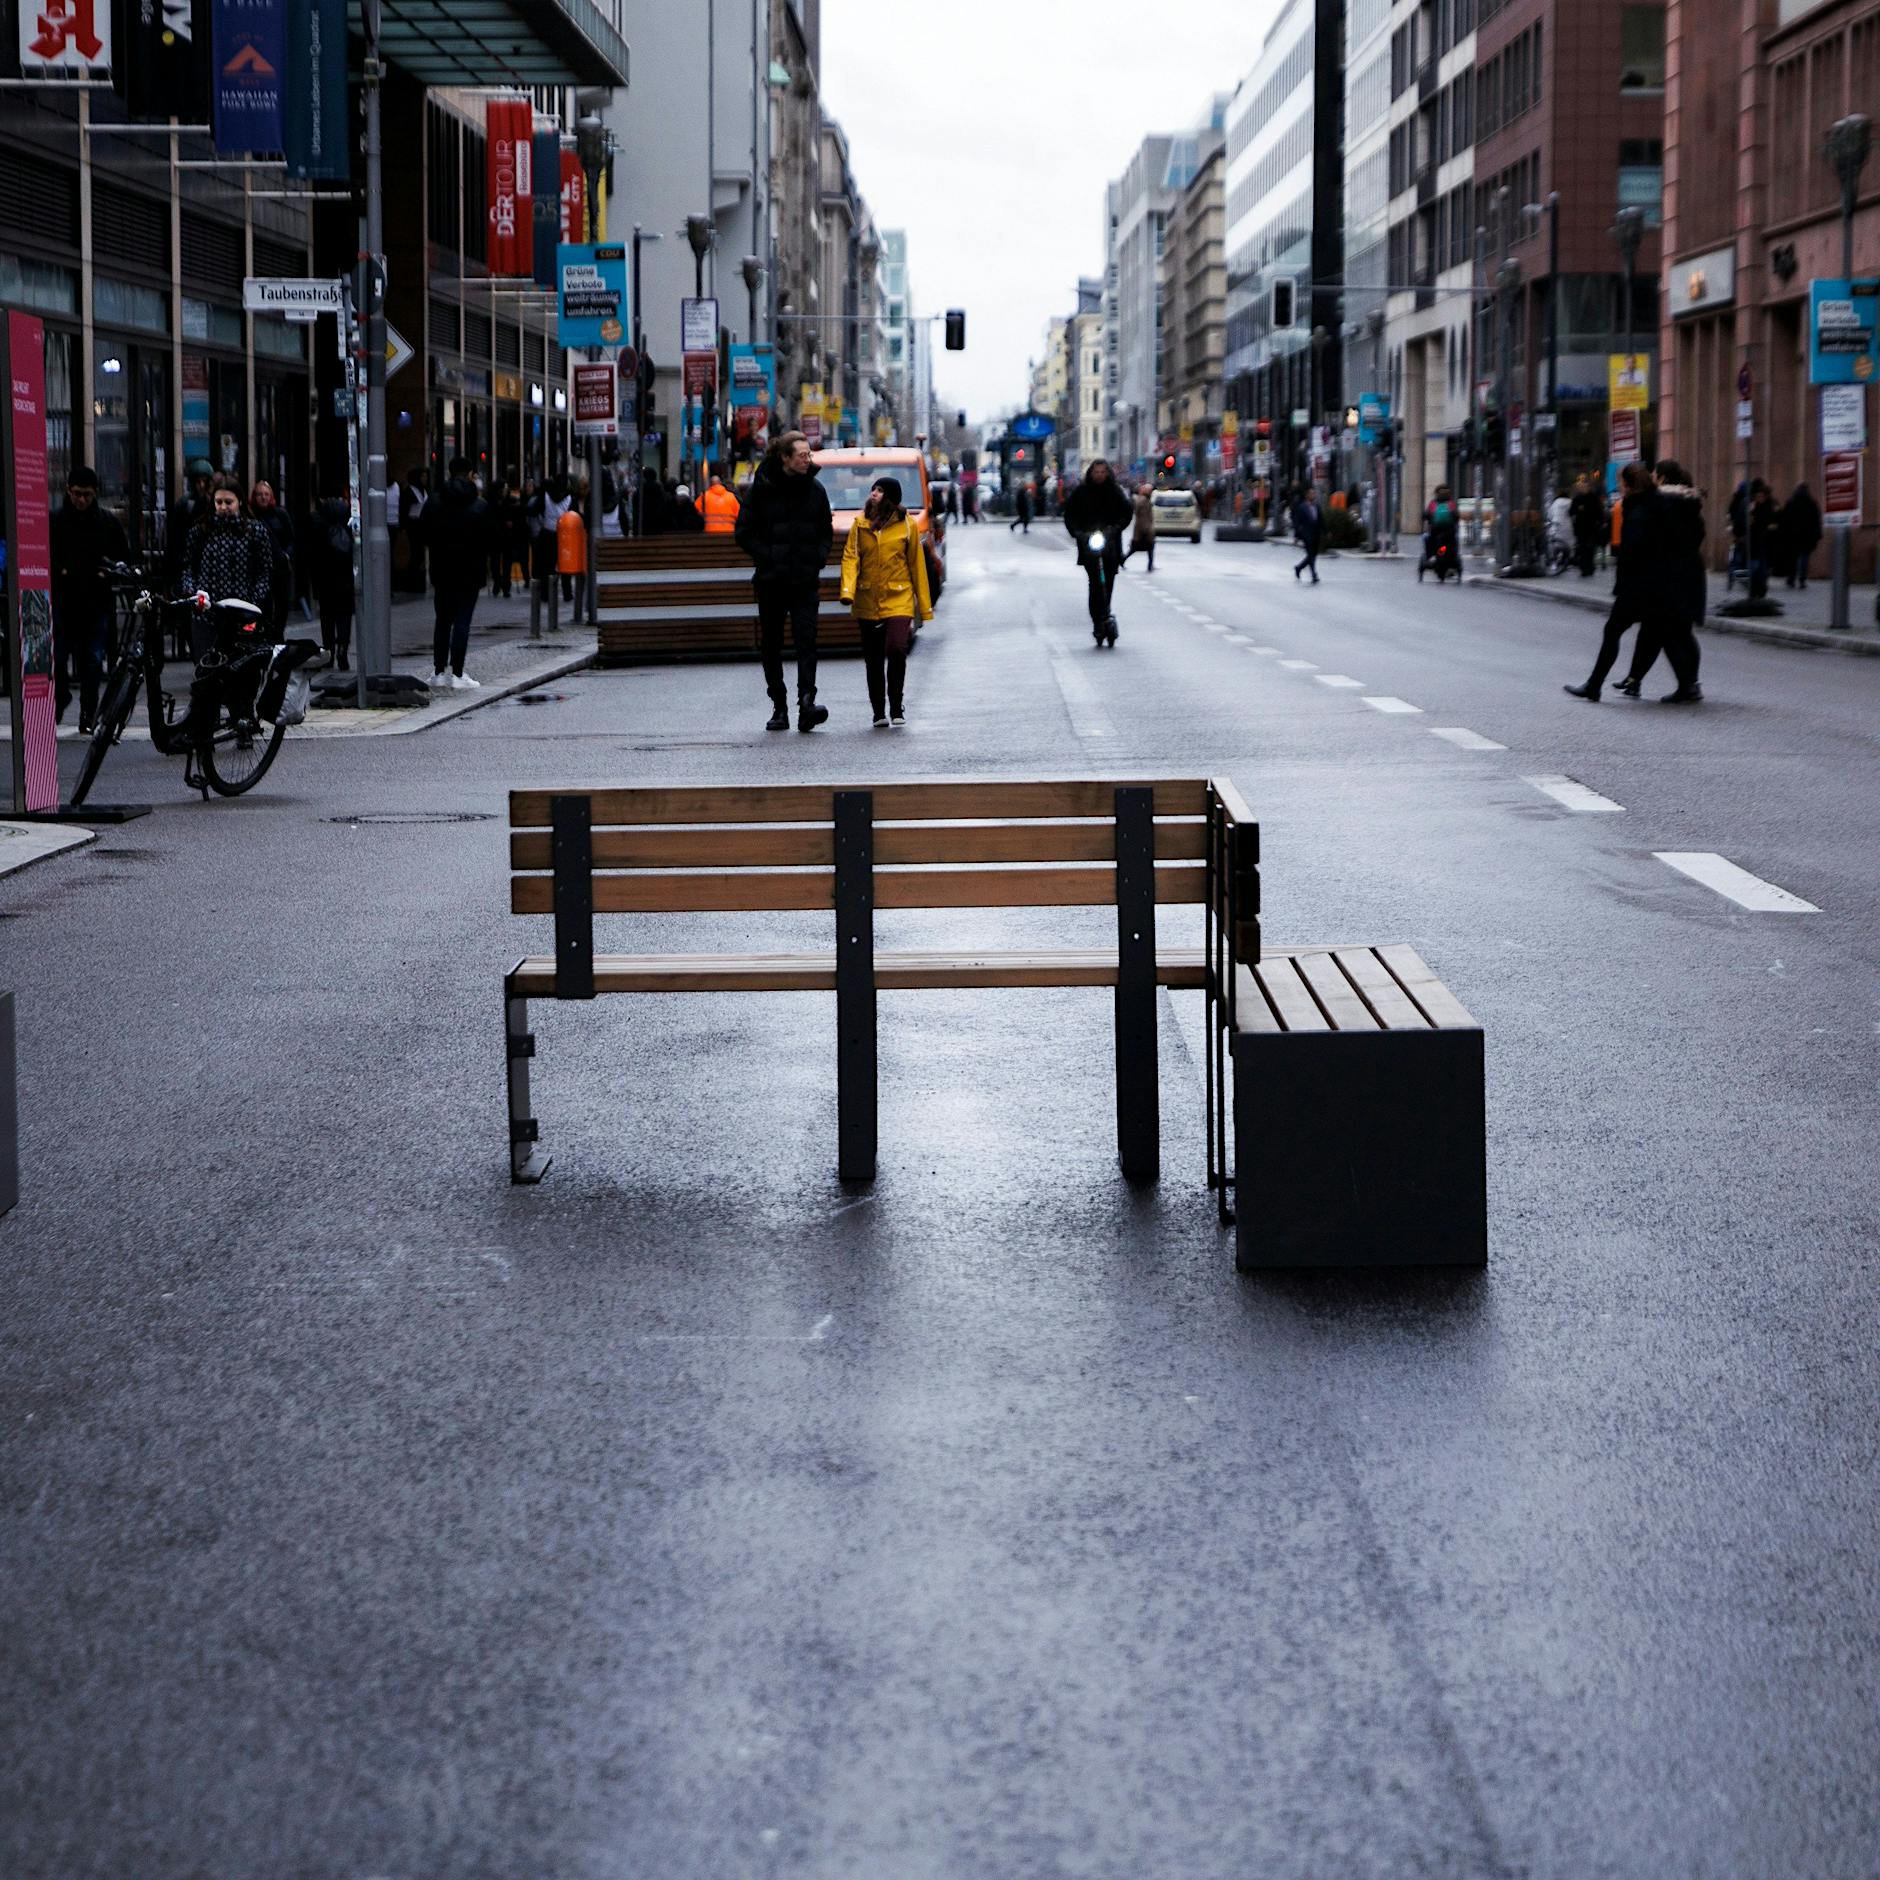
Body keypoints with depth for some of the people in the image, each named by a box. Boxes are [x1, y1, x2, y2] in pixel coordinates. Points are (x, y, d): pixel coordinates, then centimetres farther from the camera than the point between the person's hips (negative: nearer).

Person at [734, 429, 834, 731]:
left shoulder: (815, 489, 6)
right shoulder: (762, 488, -2)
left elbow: (826, 532, 16)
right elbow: (745, 533, 0)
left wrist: (817, 560, 0)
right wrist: (768, 558, -10)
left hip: (805, 581, 1)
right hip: (771, 581, 0)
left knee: (806, 639, -15)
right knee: (772, 646, 5)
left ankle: (806, 703, -24)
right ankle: (779, 709, 14)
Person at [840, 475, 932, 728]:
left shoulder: (907, 525, 3)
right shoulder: (860, 525, 7)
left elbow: (916, 565, 6)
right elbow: (850, 557, -1)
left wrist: (924, 606, 6)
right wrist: (847, 590, -19)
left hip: (898, 600, -2)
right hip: (868, 602, 2)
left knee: (897, 650, -20)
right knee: (874, 660, 6)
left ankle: (896, 709, -7)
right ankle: (879, 714, 17)